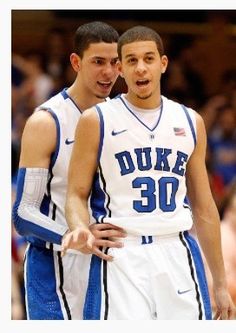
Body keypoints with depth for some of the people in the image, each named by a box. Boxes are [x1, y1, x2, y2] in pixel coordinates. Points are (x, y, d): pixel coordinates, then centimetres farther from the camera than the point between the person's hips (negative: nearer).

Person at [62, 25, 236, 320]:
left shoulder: (190, 122, 11)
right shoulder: (96, 121, 1)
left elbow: (203, 207, 15)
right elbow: (77, 194, 2)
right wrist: (81, 230, -22)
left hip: (178, 256, 3)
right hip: (120, 260, -3)